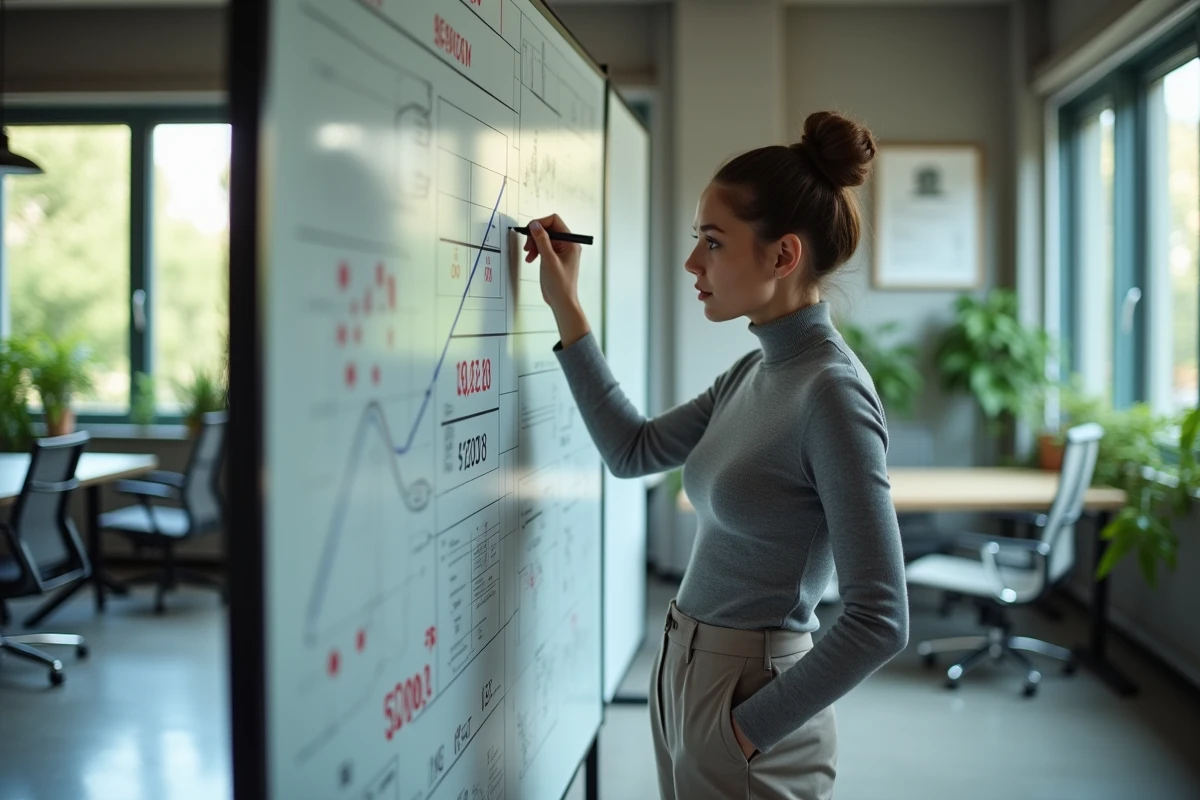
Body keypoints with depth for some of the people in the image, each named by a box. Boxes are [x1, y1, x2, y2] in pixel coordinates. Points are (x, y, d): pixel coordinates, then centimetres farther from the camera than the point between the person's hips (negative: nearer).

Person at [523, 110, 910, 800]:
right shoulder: (757, 372, 3)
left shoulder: (831, 392, -21)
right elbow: (634, 451, 14)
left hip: (749, 692, -8)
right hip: (685, 670, 8)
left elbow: (880, 621, -23)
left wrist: (751, 727, -16)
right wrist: (566, 308, 11)